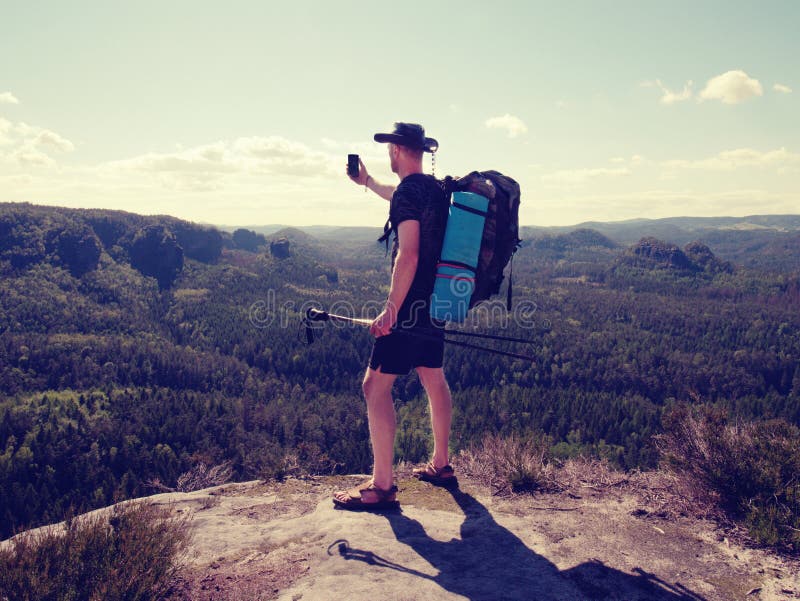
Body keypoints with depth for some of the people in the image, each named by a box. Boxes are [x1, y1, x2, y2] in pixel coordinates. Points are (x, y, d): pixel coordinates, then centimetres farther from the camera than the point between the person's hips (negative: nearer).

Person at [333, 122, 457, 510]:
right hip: (435, 302, 10)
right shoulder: (435, 188, 13)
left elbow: (408, 255, -24)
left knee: (376, 386, -6)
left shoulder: (409, 191, -15)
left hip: (411, 305, -10)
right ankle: (441, 464, 30)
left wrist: (391, 309, -23)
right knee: (433, 380, 18)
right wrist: (367, 182, 47)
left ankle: (382, 486, -4)